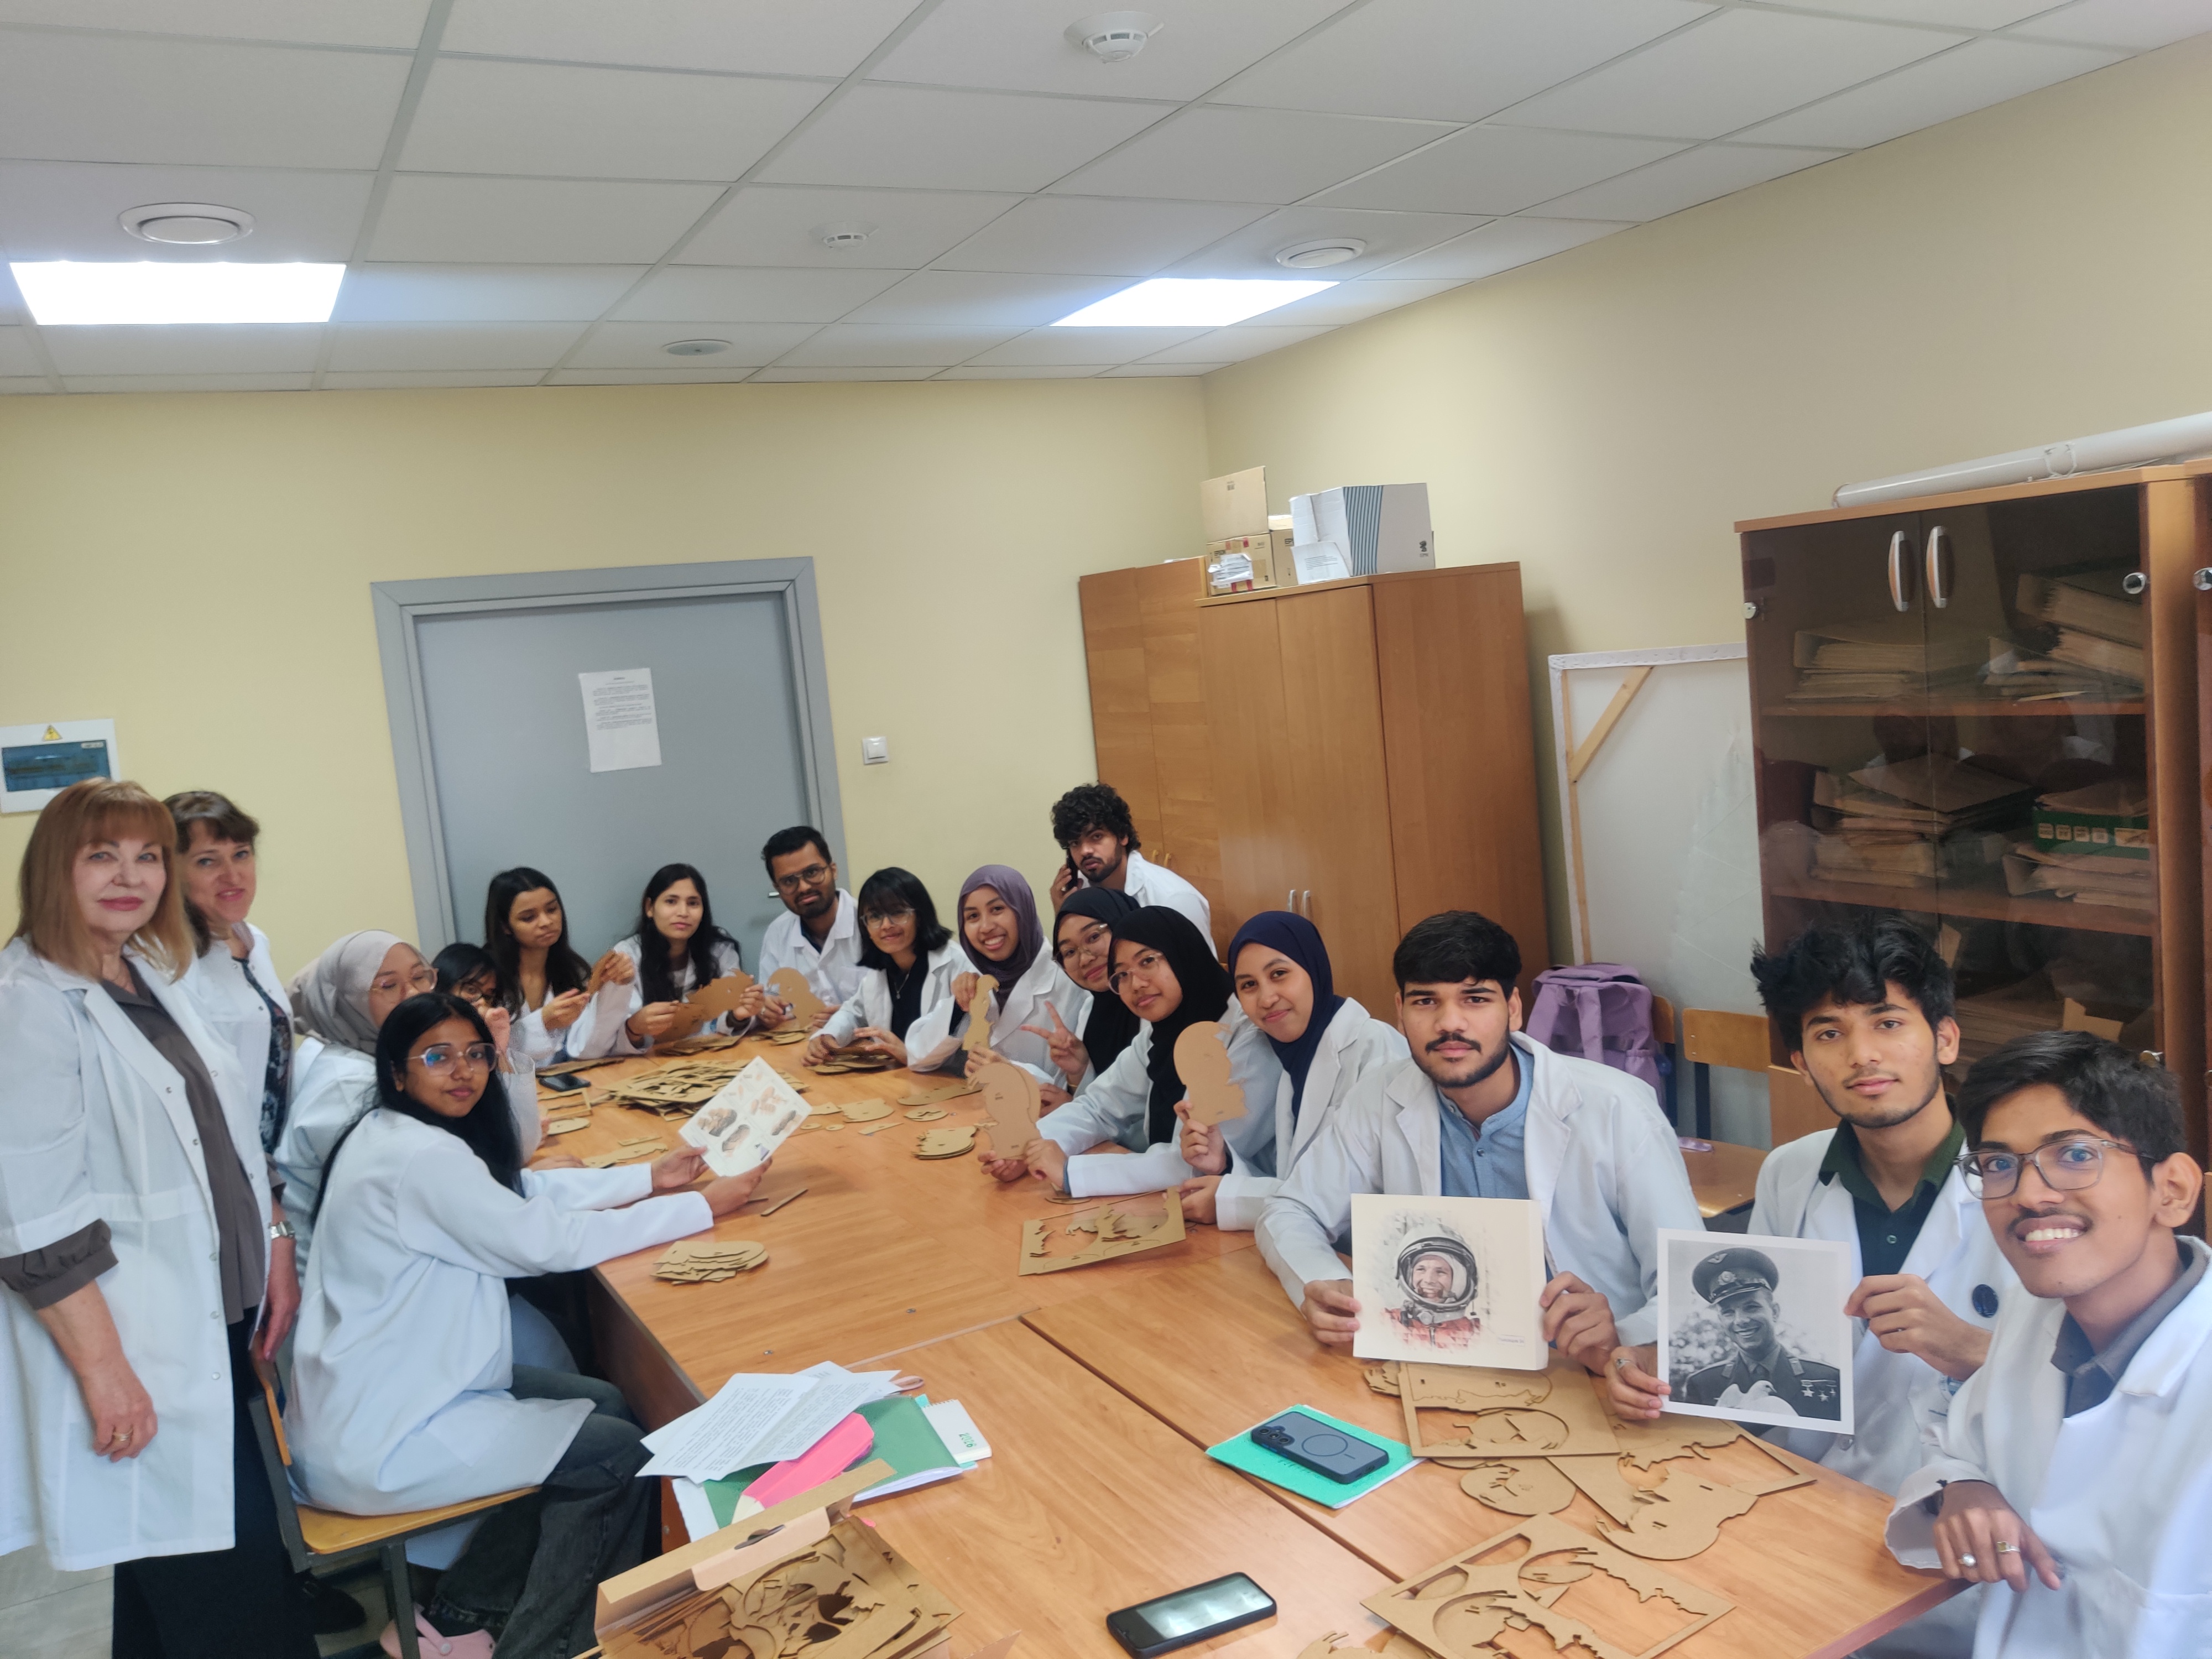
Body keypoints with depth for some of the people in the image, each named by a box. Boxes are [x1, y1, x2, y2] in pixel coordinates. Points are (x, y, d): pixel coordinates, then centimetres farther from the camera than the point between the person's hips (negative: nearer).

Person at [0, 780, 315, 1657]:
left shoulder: (153, 978, 11)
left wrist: (274, 1250, 12)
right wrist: (104, 1369, -20)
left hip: (214, 1322, 8)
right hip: (134, 1348, -8)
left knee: (172, 1580, 18)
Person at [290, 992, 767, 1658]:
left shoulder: (395, 1132, 6)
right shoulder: (420, 1157, -25)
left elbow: (526, 1189, 12)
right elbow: (546, 1241, -22)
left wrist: (651, 1177, 5)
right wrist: (704, 1207, -15)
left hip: (392, 1387, 10)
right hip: (375, 1442, -10)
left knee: (606, 1406, 12)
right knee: (620, 1454, -4)